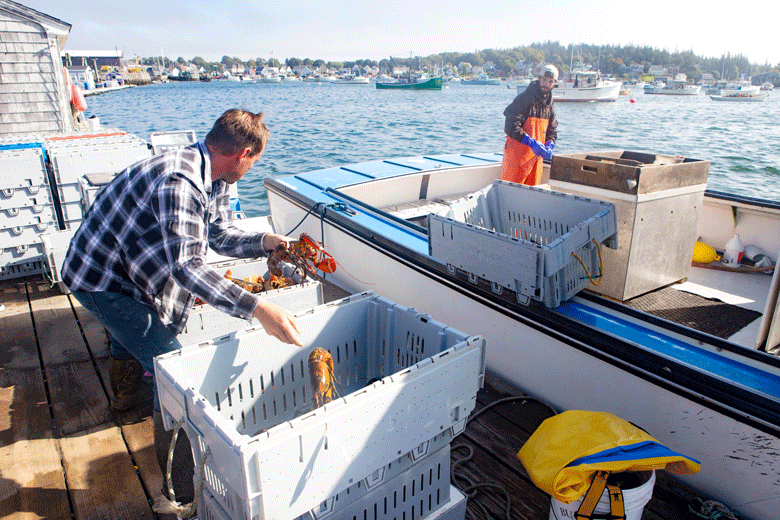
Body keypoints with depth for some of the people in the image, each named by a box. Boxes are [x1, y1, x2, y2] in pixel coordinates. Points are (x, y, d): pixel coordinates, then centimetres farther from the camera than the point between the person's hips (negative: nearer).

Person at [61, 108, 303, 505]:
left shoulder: (212, 180, -4)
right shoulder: (178, 181, -36)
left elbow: (220, 234, 1)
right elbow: (186, 267, -45)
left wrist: (265, 242, -16)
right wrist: (257, 308, -53)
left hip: (122, 270, 10)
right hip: (101, 281, -10)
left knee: (132, 335, 36)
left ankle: (124, 396, 68)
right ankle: (185, 486, 1)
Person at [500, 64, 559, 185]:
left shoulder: (549, 104, 14)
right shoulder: (524, 99, -9)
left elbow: (552, 129, 19)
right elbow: (511, 127, -18)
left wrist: (549, 145, -3)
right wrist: (531, 143, -24)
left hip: (536, 155, 7)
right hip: (518, 154, -7)